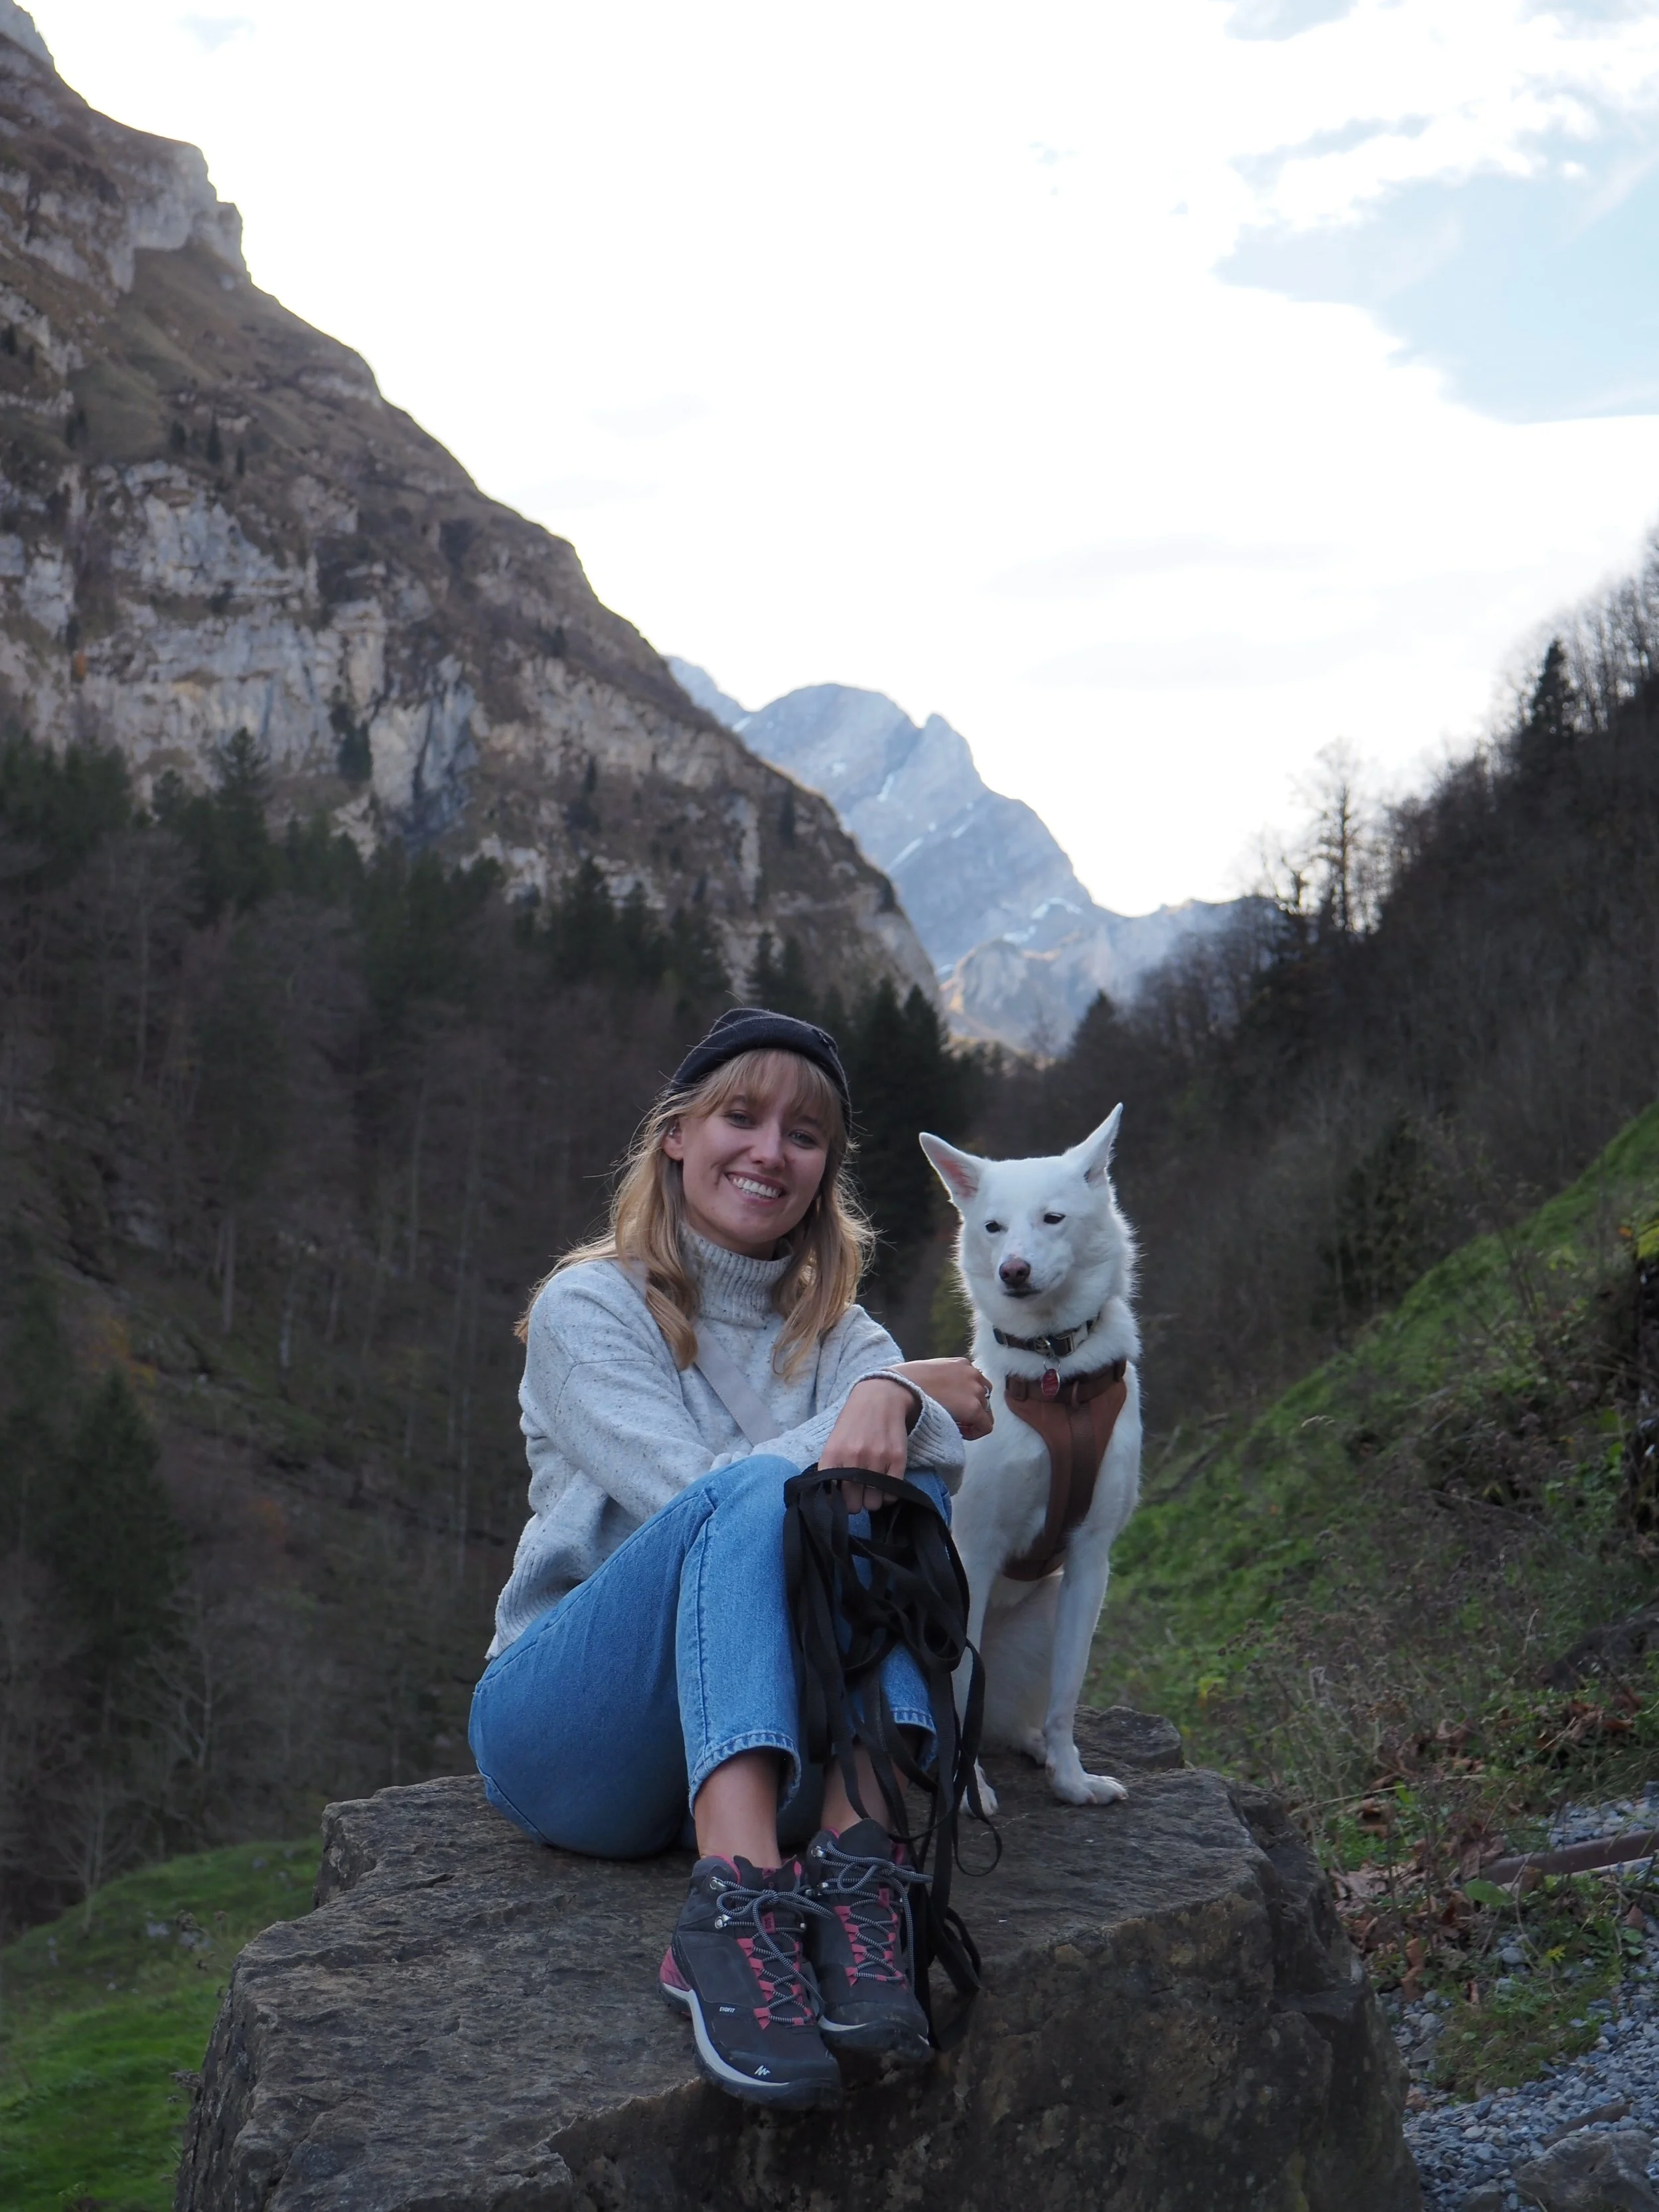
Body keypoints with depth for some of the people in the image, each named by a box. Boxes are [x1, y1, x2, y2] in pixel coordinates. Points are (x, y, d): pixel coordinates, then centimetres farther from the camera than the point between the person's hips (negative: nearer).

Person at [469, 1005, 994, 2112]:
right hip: (564, 1726, -4)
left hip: (777, 1751, 4)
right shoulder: (590, 1306, 2)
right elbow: (698, 1491, -15)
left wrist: (894, 1403, -27)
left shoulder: (831, 1325, 16)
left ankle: (854, 1863, -38)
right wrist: (912, 1393, -11)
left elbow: (956, 1468, -4)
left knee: (904, 1498, -22)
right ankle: (736, 1903, -49)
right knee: (755, 1495, -31)